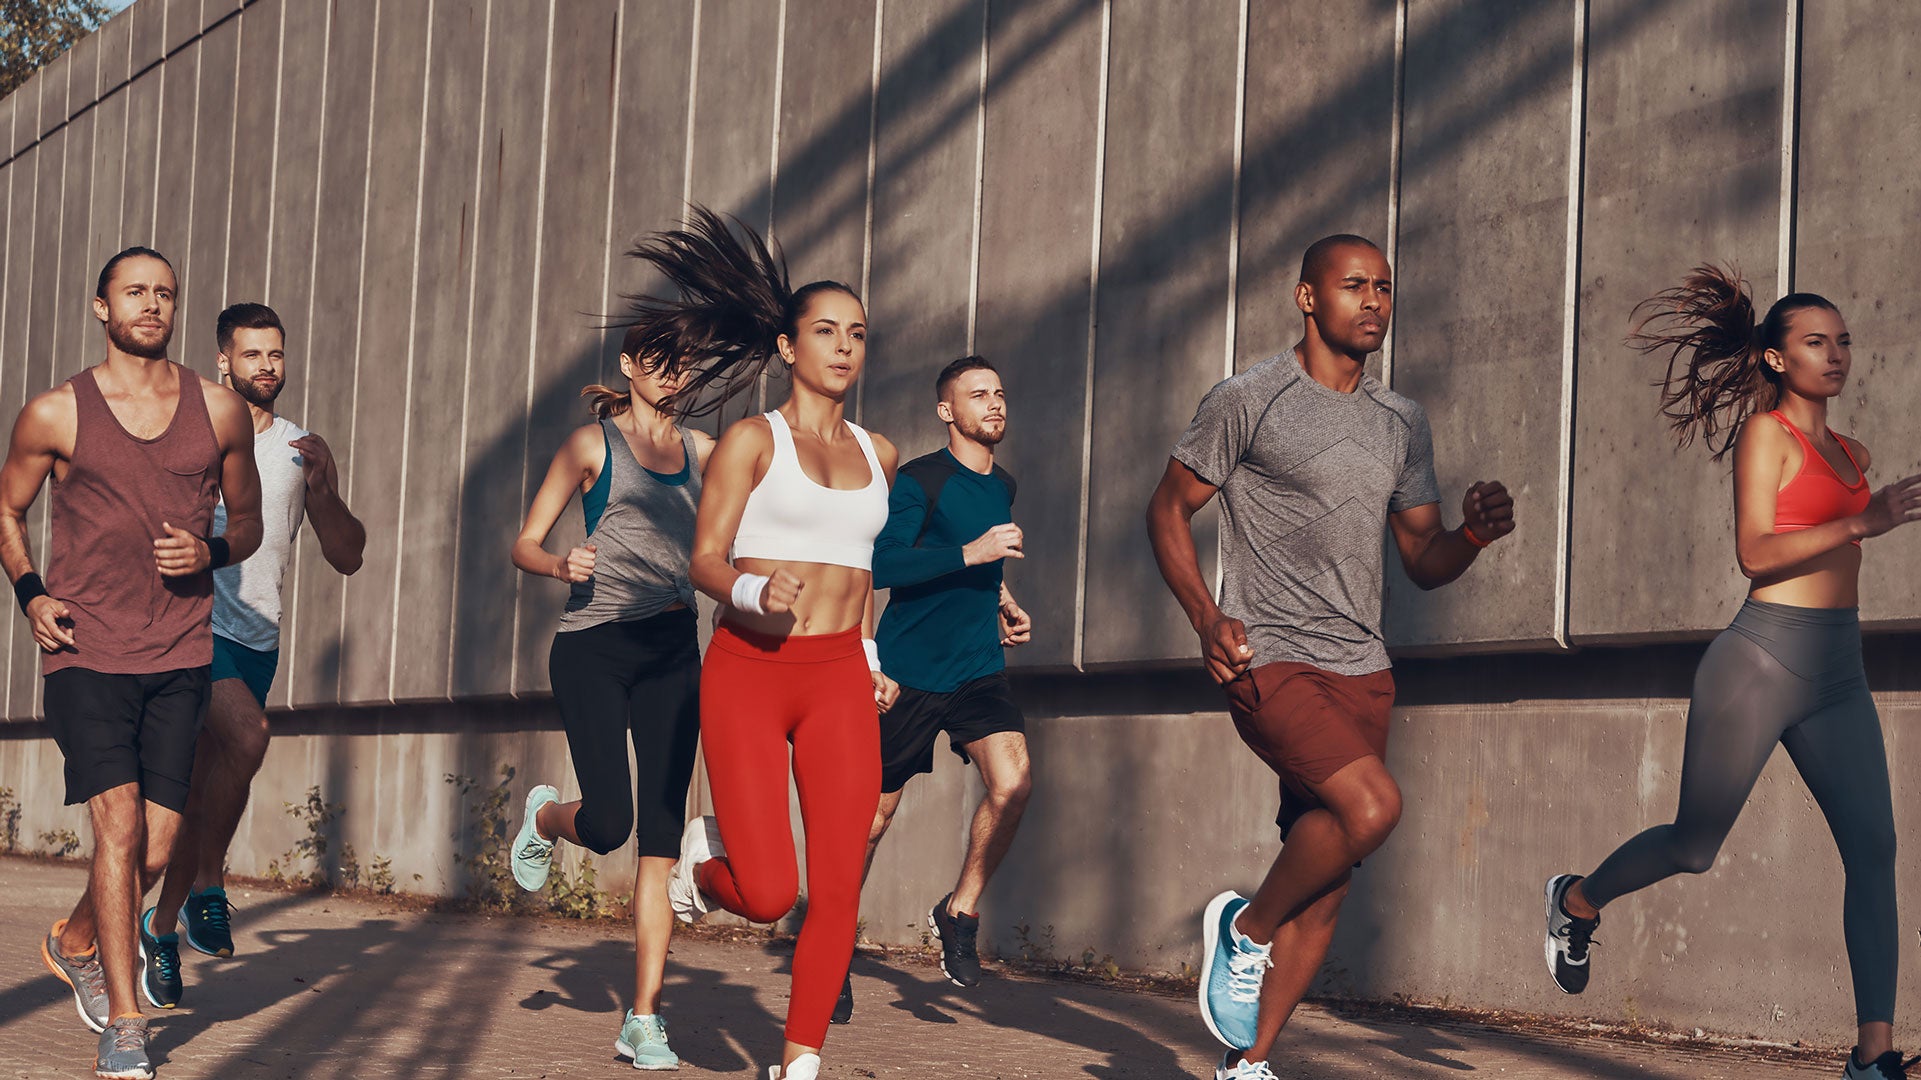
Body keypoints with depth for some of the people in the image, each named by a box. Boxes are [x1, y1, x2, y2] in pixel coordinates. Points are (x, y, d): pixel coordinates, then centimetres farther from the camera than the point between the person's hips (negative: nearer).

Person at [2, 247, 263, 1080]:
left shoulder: (220, 411, 6)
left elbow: (247, 520, 17)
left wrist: (208, 554, -5)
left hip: (180, 657, 3)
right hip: (86, 653, -3)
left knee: (155, 851, 2)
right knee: (119, 823, -15)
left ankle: (74, 943, 34)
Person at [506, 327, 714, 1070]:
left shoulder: (702, 451, 13)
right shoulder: (593, 443, 3)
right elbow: (524, 545, 1)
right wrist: (561, 565, -20)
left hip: (672, 649, 3)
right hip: (593, 645, -3)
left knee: (661, 834, -3)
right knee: (607, 823, -14)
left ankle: (643, 1021, 0)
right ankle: (544, 816, 26)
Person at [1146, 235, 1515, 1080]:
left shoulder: (1400, 424, 14)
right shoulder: (1248, 401, -3)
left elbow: (1423, 561, 16)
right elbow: (1169, 509, 2)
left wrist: (1473, 536, -7)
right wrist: (1205, 617, -13)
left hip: (1361, 671, 6)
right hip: (1270, 661, -6)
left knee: (1327, 885, 4)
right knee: (1371, 805, -27)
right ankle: (1244, 929, -3)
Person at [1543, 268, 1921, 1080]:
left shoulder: (1852, 455, 17)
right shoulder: (1765, 433, -5)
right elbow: (1755, 553, -17)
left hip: (1837, 676, 6)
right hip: (1762, 659, -6)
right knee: (1694, 846, 3)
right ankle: (1577, 902, 34)